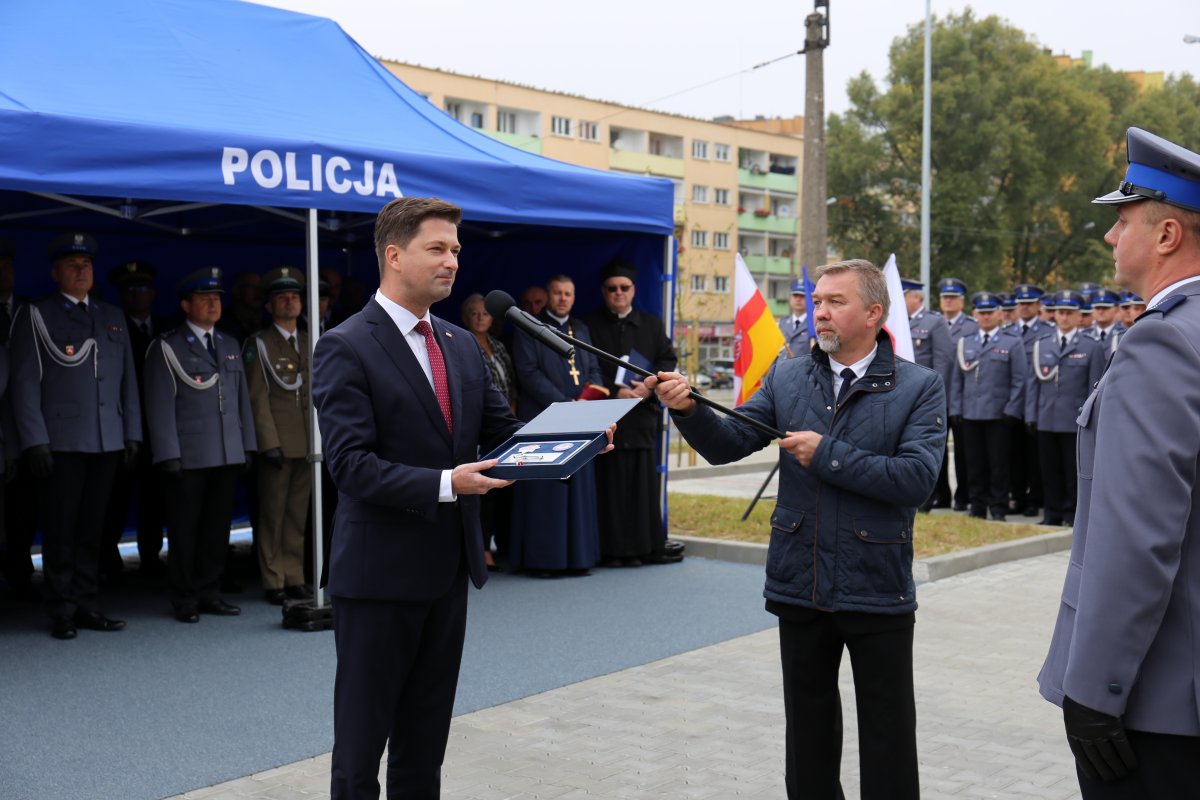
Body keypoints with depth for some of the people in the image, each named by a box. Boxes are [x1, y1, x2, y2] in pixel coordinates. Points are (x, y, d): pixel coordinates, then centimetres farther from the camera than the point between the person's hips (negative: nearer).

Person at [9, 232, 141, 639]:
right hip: (60, 442, -4)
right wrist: (34, 440, -10)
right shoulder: (35, 316, 3)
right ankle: (62, 610, 7)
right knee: (61, 530, -1)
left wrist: (132, 433, 9)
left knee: (92, 528, 8)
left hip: (107, 442, 4)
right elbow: (25, 382, -3)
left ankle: (86, 605, 14)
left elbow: (127, 380, 17)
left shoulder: (112, 317, 17)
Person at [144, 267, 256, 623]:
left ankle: (209, 593, 16)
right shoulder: (167, 347, -1)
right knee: (184, 529, 2)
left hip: (228, 456, 5)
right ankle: (184, 599, 11)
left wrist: (248, 445, 12)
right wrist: (169, 455, -11)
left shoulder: (230, 345, 16)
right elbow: (161, 406, -5)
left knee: (217, 526, 7)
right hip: (188, 457, -5)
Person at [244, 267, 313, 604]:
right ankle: (274, 582, 6)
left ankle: (294, 578, 15)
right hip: (277, 443, -4)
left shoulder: (309, 342, 15)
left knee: (298, 513, 8)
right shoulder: (258, 344, 0)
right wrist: (270, 443, -12)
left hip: (307, 443, 5)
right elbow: (258, 397, -5)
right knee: (273, 514, 0)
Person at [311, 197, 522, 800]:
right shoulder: (345, 347, -12)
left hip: (449, 568, 7)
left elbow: (502, 430, 9)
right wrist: (444, 485, -29)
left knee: (426, 736, 16)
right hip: (380, 571, -7)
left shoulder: (461, 345, 11)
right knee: (362, 734, 5)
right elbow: (351, 465, -19)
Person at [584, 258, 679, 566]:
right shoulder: (589, 326, 5)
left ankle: (647, 546, 9)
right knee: (612, 485, -4)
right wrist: (614, 392, -14)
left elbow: (668, 360, 7)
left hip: (644, 414, 3)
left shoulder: (652, 325, 16)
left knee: (645, 482, 4)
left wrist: (650, 387, -10)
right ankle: (613, 549, -1)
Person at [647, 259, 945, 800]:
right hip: (799, 587, 3)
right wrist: (688, 410, -22)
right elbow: (727, 444, -3)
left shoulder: (919, 387, -6)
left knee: (887, 734, 9)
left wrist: (827, 454, -20)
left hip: (877, 590, -3)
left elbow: (917, 477, -19)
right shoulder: (787, 379, 4)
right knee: (808, 727, 18)